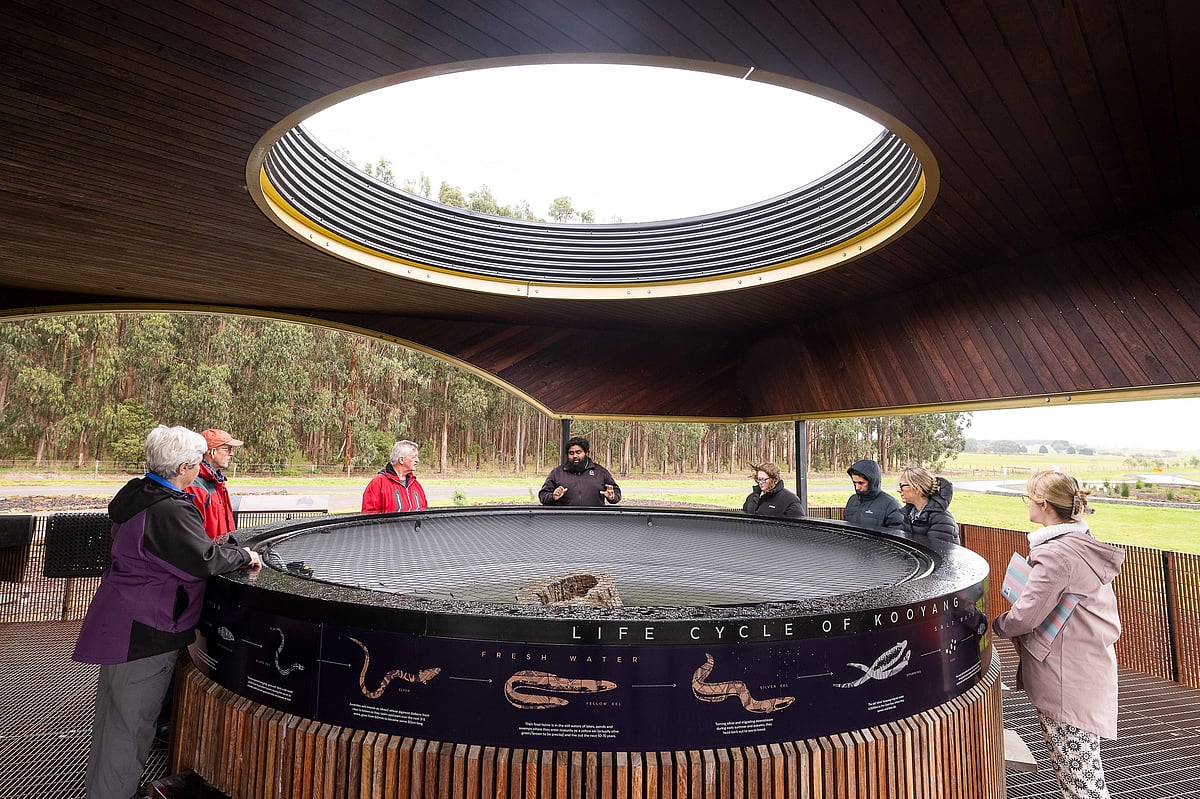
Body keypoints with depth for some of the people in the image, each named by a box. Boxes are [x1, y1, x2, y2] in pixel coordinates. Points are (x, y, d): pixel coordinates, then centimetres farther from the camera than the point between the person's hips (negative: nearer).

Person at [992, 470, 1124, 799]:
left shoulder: (1056, 554, -22)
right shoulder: (1082, 543, 9)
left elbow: (1025, 615, -21)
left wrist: (997, 624, -2)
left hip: (1069, 681, -10)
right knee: (1069, 766, 20)